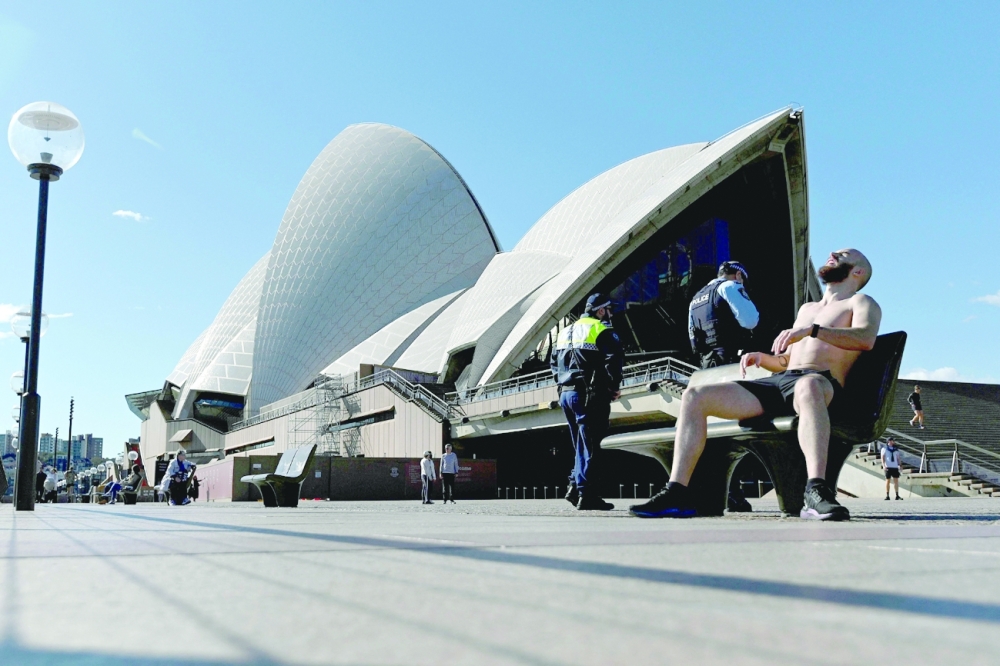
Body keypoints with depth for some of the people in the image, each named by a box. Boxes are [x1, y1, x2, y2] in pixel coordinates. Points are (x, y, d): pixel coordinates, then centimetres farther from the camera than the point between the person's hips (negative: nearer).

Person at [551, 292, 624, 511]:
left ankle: (575, 486, 15)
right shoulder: (602, 330, -6)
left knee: (582, 444, 18)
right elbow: (614, 359, -19)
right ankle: (587, 495, -5)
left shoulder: (567, 332, 19)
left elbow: (555, 363, 21)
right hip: (590, 395, -8)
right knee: (590, 445, -5)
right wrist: (613, 387, -8)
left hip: (566, 394, 8)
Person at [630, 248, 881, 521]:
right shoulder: (807, 309, 35)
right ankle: (676, 495, -21)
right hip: (777, 382, 7)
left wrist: (813, 330, -24)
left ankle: (817, 491, -53)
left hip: (822, 382, -6)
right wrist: (761, 357, 11)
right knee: (695, 395, -12)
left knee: (808, 385, -45)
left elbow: (866, 338, -10)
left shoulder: (861, 302, 15)